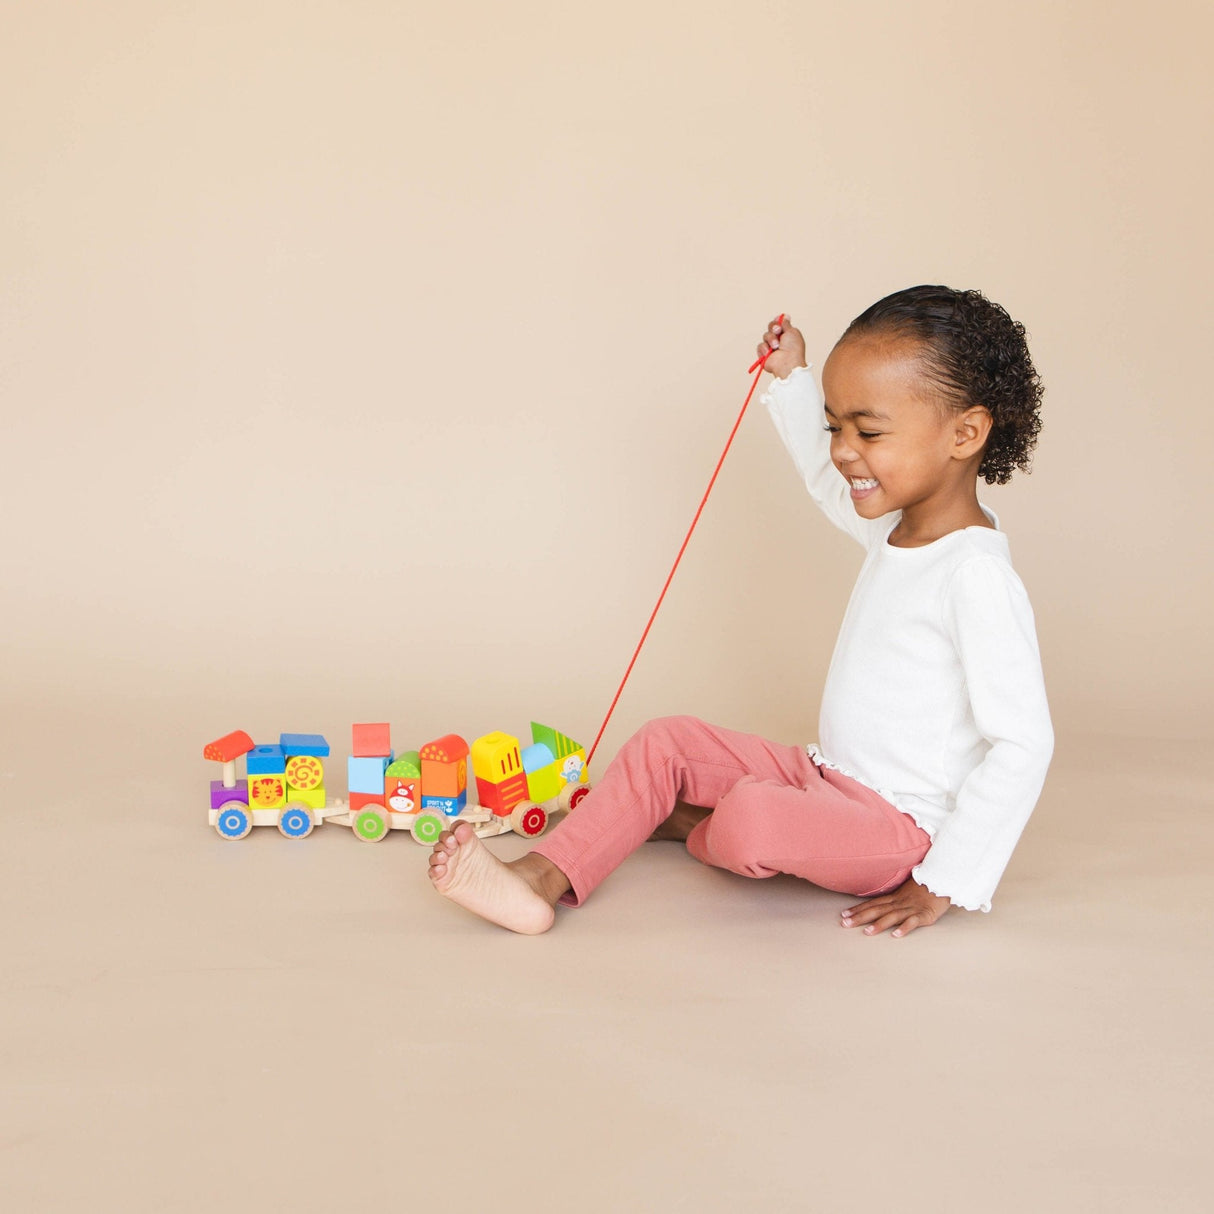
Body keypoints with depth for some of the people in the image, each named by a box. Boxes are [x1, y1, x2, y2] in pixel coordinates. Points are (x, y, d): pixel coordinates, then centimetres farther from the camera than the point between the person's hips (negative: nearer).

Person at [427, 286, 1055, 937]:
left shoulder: (976, 574, -24)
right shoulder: (895, 528, 6)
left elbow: (1023, 744, -26)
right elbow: (827, 481, 31)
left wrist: (944, 883, -25)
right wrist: (793, 378, 30)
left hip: (902, 824, -9)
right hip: (829, 777, 9)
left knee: (752, 818, -34)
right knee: (664, 743, 2)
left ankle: (688, 822, 2)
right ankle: (539, 881, -7)